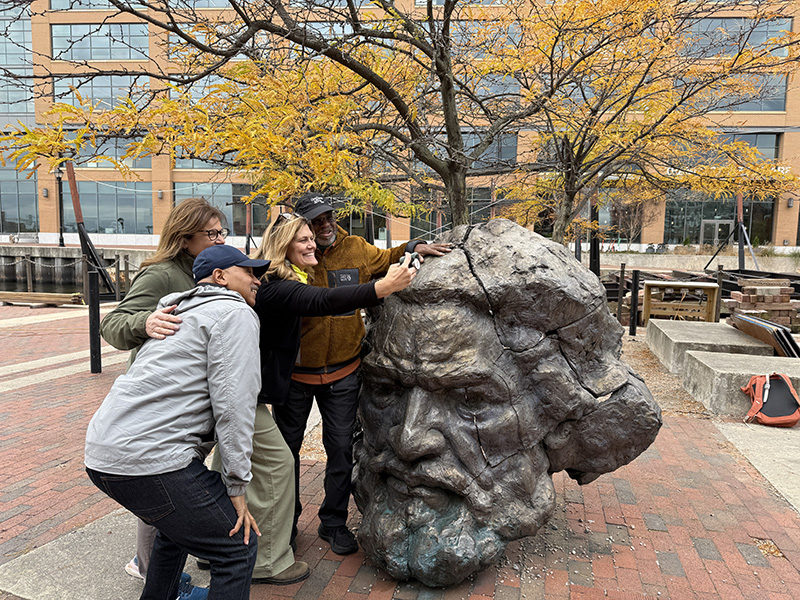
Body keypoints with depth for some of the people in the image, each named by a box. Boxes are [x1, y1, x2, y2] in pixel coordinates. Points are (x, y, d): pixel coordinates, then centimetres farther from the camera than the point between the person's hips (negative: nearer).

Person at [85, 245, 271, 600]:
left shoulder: (185, 314, 24)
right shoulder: (236, 314, -6)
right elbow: (232, 404, -14)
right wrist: (237, 488, -8)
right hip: (147, 460, -10)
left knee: (179, 524, 32)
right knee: (238, 547, 1)